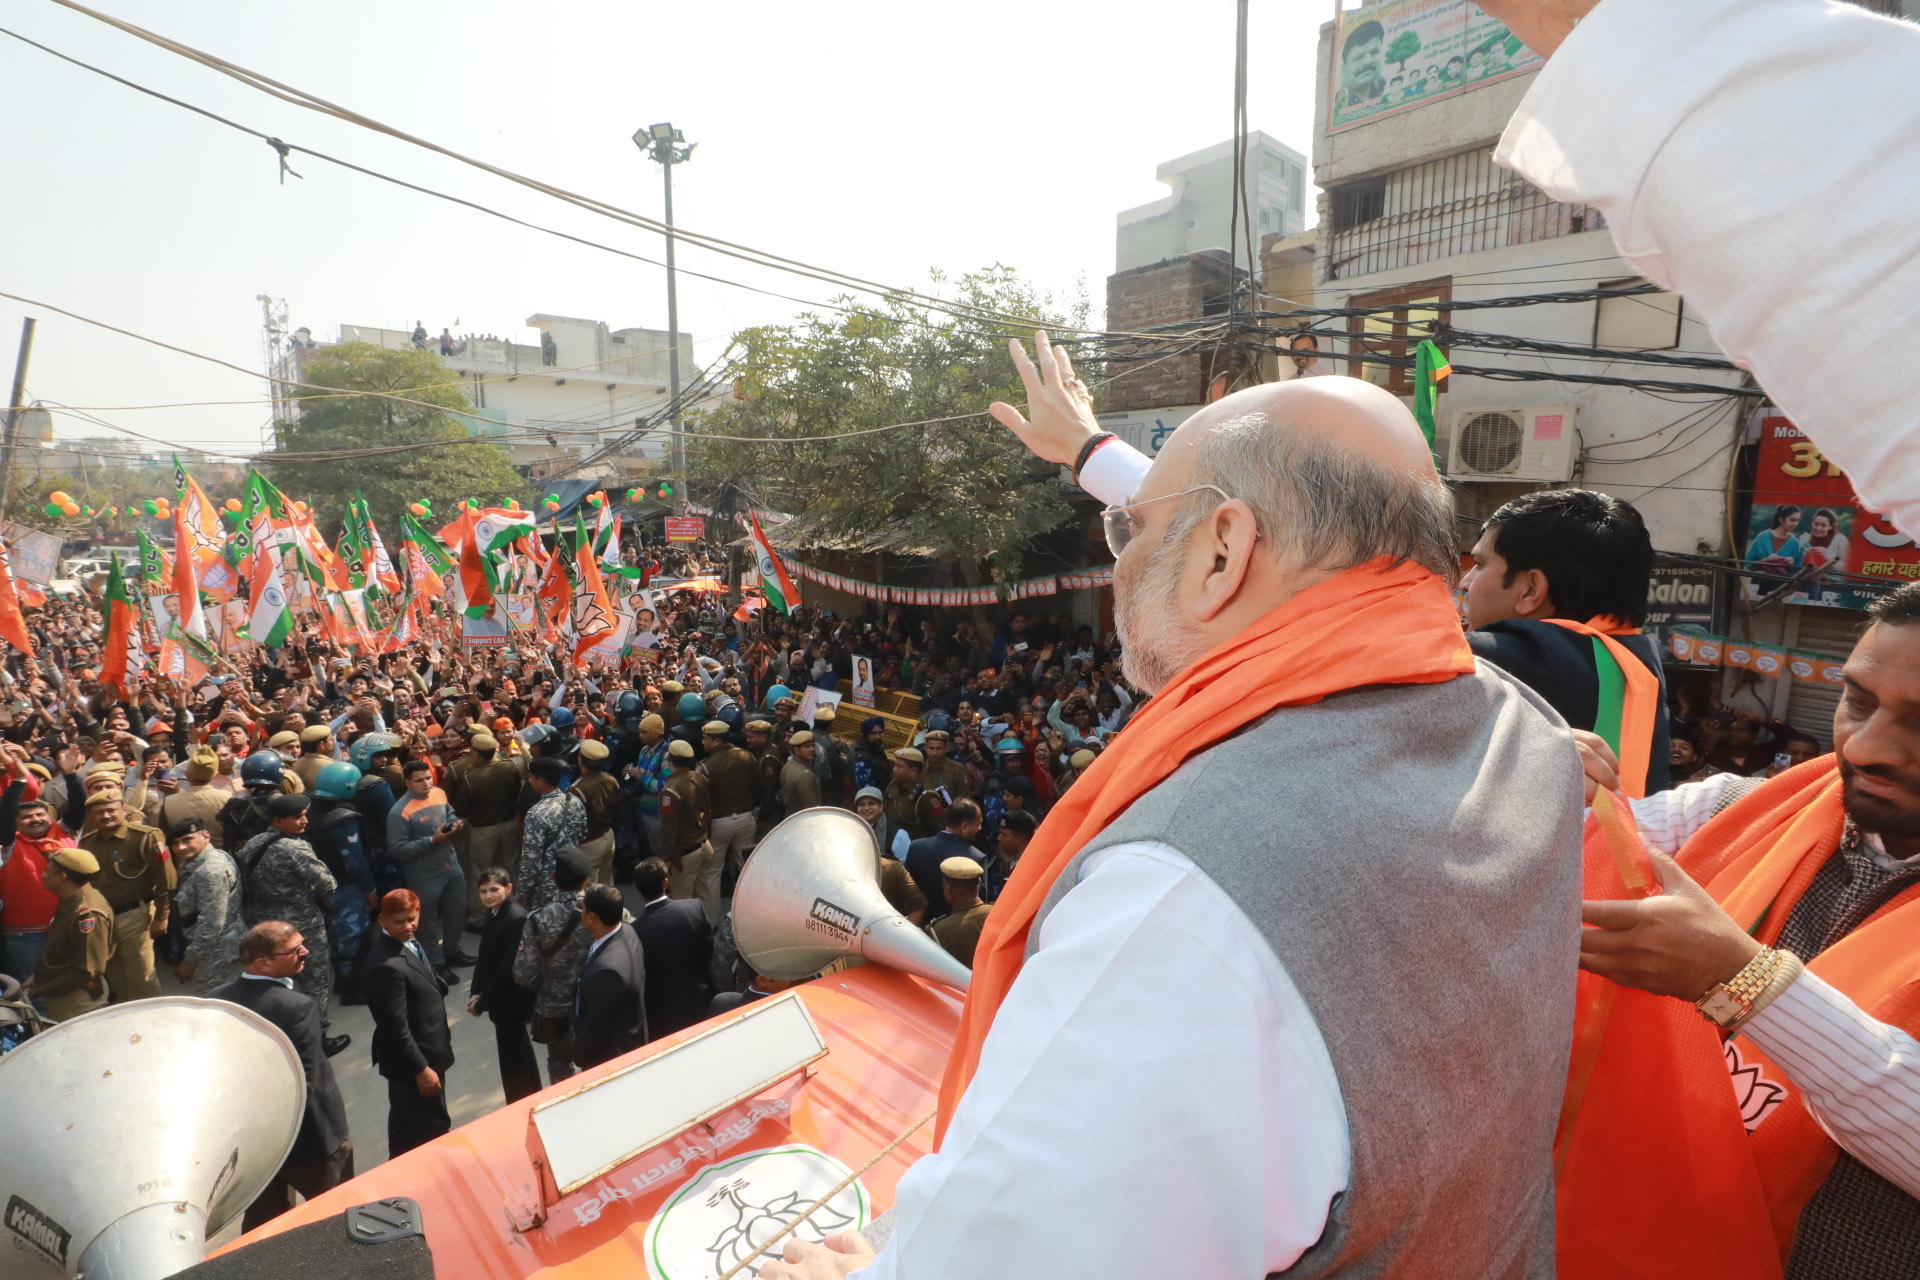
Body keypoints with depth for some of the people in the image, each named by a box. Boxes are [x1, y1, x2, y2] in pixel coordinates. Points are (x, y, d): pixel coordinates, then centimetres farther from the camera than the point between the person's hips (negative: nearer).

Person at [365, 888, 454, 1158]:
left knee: (405, 1119, 26)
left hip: (413, 1055, 9)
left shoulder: (408, 942, -2)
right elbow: (396, 1026, -27)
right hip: (412, 1058, -9)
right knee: (434, 1127, 6)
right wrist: (421, 1069, -22)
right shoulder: (387, 965, -31)